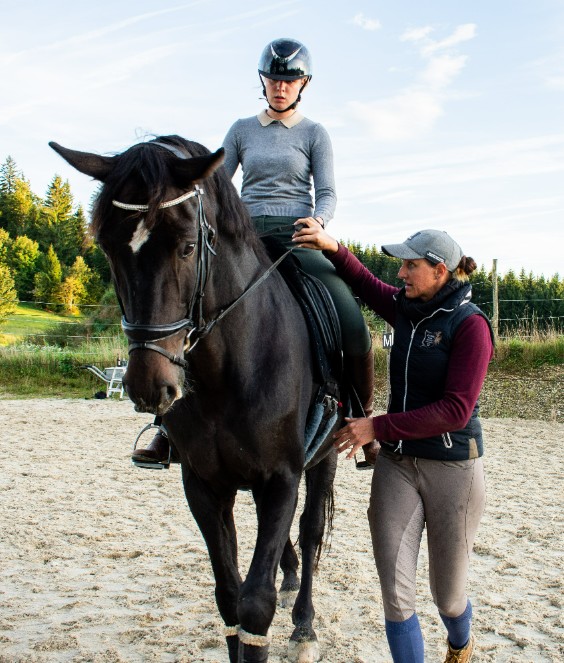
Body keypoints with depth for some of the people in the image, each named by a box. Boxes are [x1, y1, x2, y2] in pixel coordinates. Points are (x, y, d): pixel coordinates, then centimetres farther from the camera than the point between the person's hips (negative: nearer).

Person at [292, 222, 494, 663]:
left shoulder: (470, 324, -13)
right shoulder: (406, 308, 4)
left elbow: (456, 410, -20)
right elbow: (364, 282, 23)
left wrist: (378, 426, -21)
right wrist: (332, 247, 3)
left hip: (453, 468, -4)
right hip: (396, 463, 5)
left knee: (448, 598, 14)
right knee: (396, 596, -3)